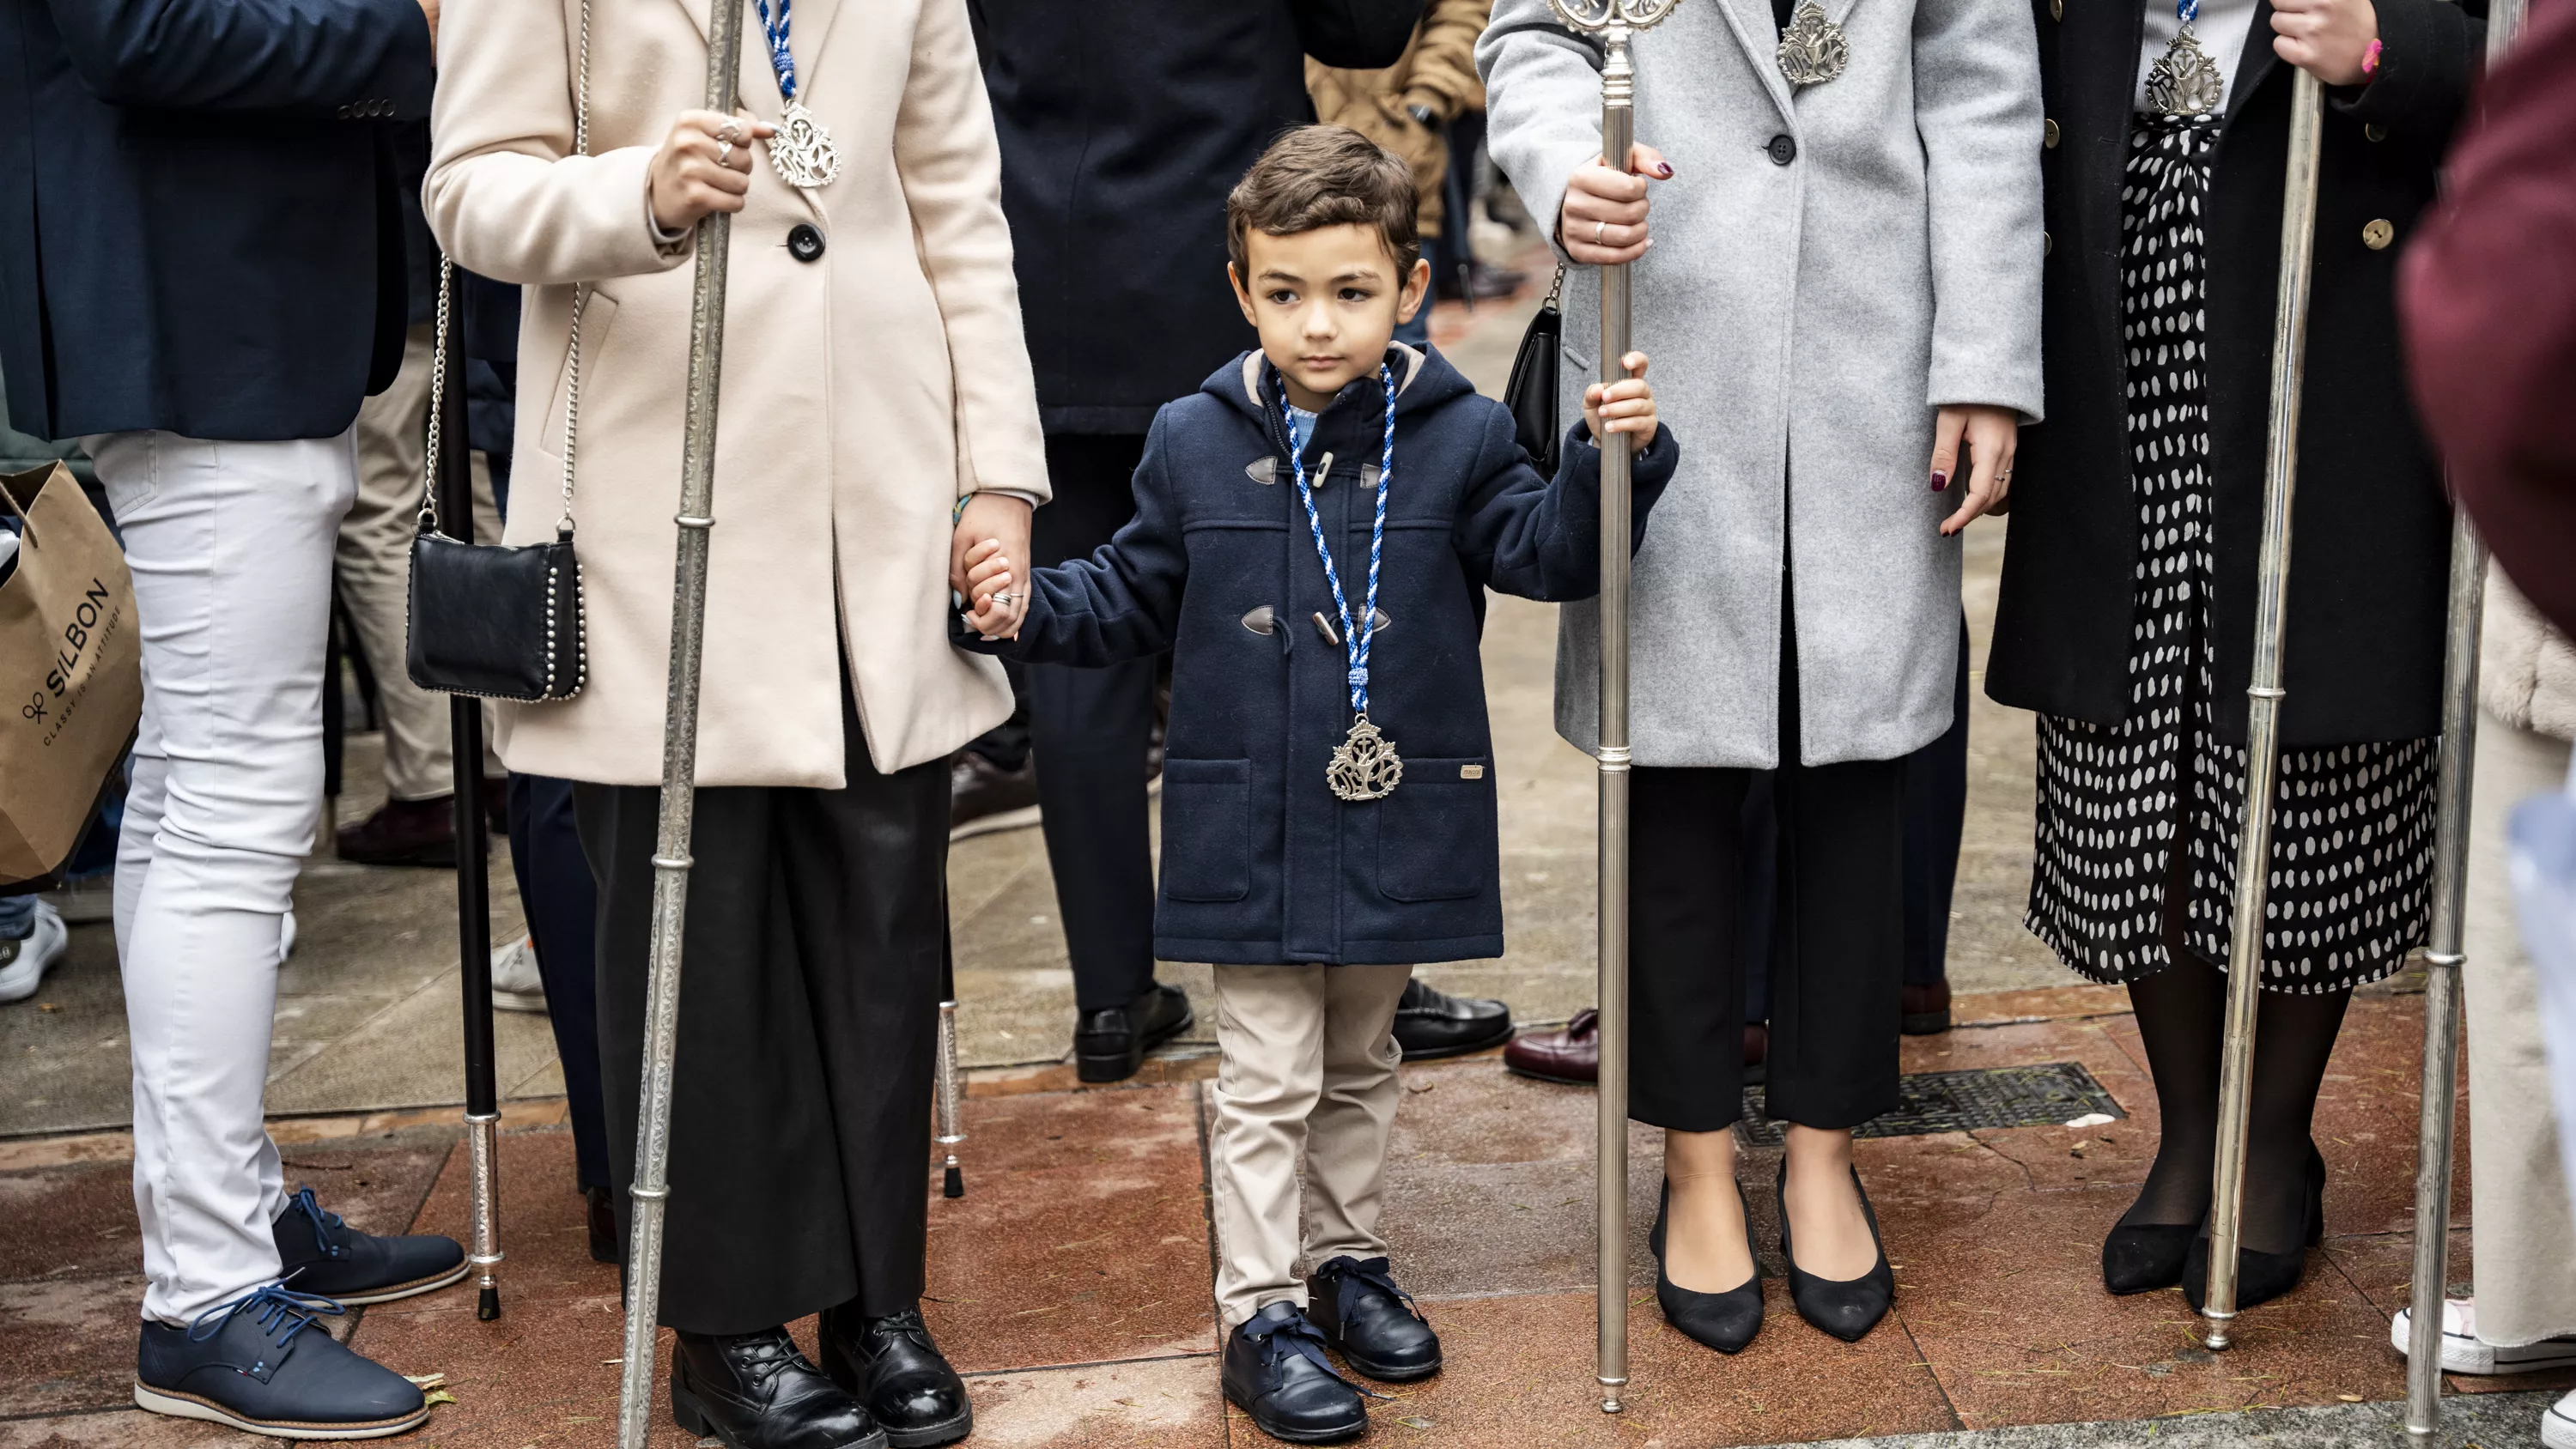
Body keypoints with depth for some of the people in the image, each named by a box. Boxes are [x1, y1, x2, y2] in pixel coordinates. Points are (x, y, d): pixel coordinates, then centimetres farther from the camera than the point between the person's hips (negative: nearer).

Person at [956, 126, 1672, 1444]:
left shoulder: (1458, 439, -4)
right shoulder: (1194, 444, -1)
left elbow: (1550, 551, -8)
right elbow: (1131, 598, 9)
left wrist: (1610, 456, -23)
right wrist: (1030, 610, -6)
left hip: (1397, 829, 1)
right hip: (1250, 835, -1)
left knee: (1360, 1067, 19)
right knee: (1265, 1084, 3)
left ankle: (1348, 1260, 36)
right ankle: (1259, 1314, 13)